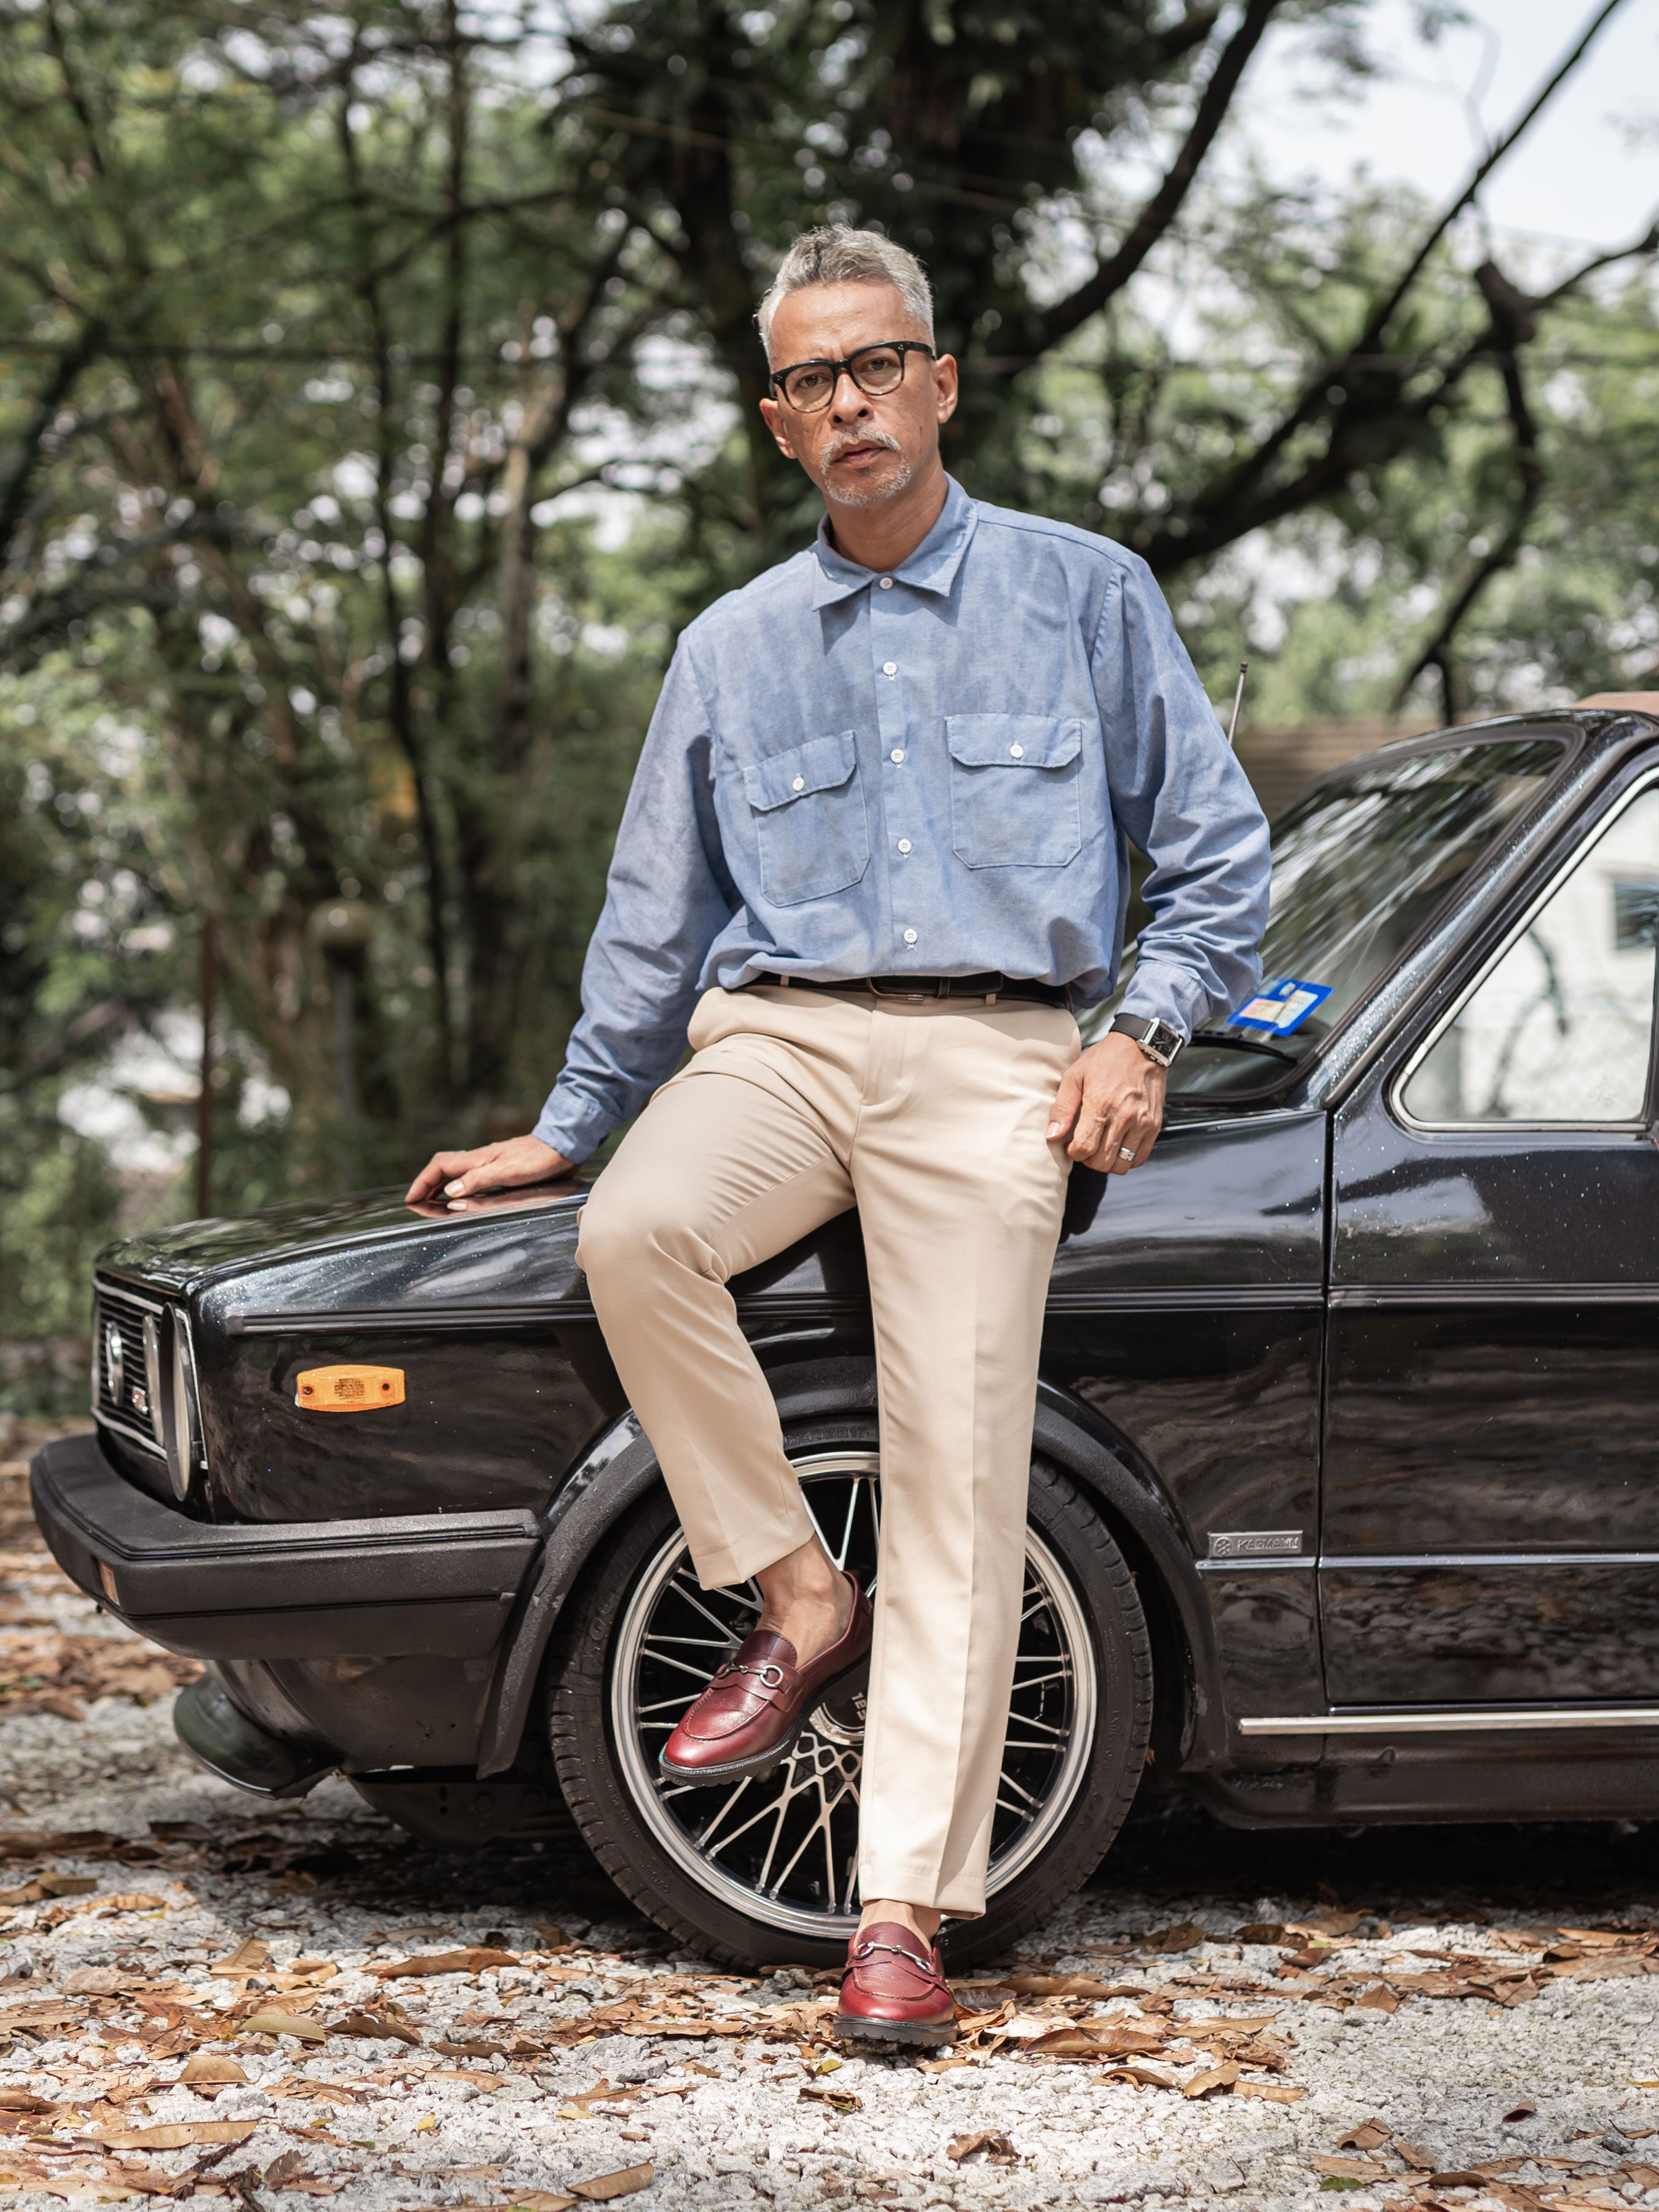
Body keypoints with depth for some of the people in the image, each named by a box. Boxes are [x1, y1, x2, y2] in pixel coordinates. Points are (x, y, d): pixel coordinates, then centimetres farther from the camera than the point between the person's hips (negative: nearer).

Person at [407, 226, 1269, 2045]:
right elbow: (656, 919, 23)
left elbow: (1215, 851, 11)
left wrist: (1146, 1037, -2)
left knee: (957, 1483, -12)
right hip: (774, 1034, 3)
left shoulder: (1084, 594, 9)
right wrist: (567, 1128, 24)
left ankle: (904, 1910, -9)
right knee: (634, 1233, -31)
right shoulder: (732, 649, 17)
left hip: (992, 1062, -2)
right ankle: (800, 1604, -12)